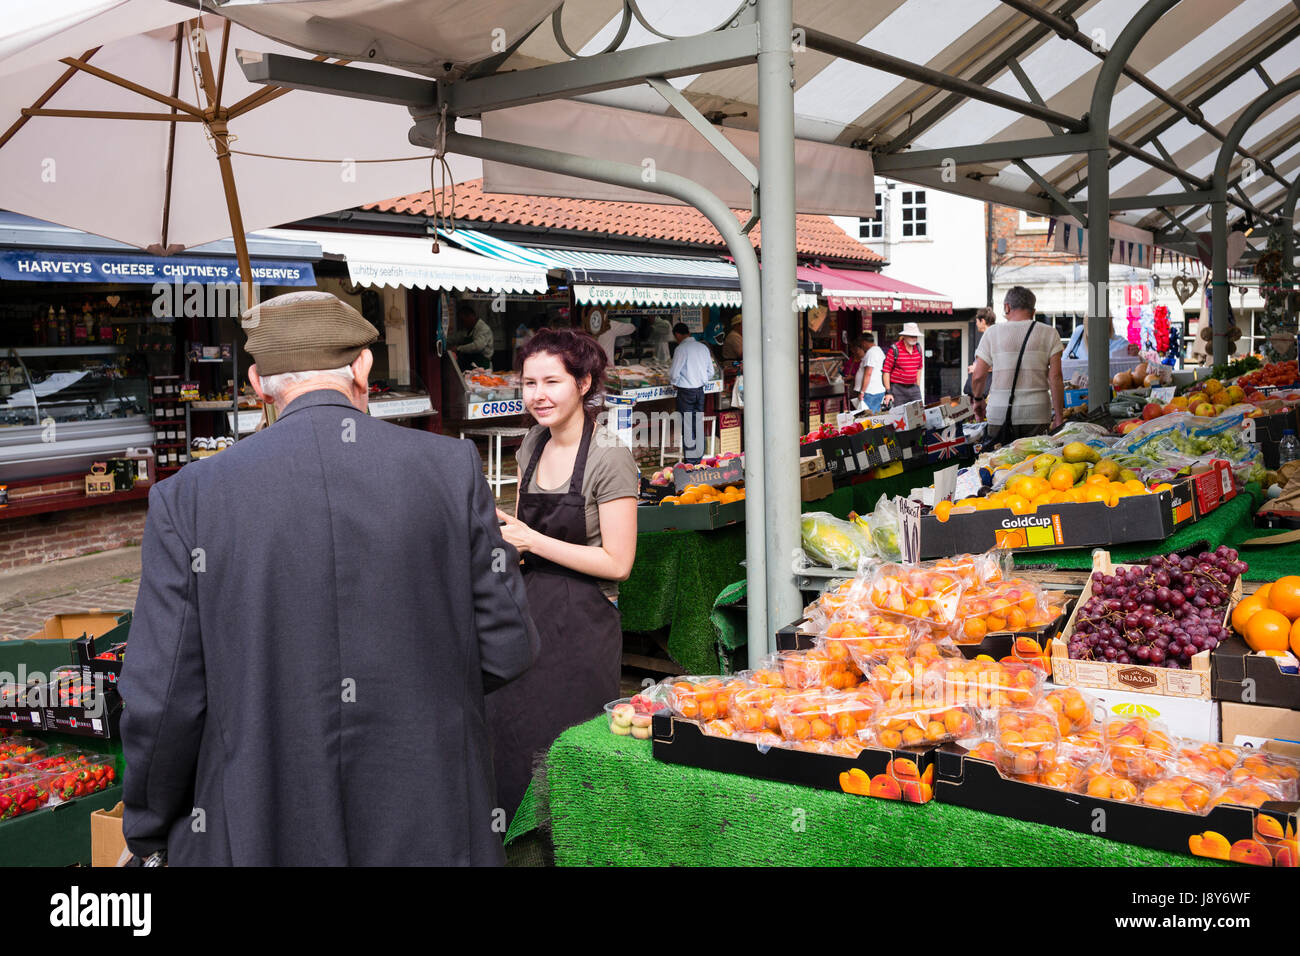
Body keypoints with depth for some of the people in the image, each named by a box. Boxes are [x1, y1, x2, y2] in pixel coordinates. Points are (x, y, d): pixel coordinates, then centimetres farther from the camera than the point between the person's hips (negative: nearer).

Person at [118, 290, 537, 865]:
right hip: (430, 826, 1)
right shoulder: (452, 467, -7)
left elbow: (164, 699, -8)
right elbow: (506, 648, -3)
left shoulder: (189, 497, -8)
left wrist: (148, 827, 9)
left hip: (257, 832, 0)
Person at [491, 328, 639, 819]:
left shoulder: (609, 458, -14)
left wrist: (534, 541, -17)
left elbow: (617, 562, -16)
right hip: (530, 612, 7)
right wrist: (493, 516, -2)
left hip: (581, 621, -7)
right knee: (509, 735, 12)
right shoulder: (532, 446, 8)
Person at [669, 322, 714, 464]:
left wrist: (675, 383, 5)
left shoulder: (681, 349, -15)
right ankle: (700, 456, 19)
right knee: (699, 423, 13)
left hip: (686, 391, -6)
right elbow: (710, 372, 11)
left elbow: (674, 373, -15)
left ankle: (690, 458, 6)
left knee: (687, 425, 2)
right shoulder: (703, 347, 6)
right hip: (700, 390, 6)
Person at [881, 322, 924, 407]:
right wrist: (888, 392, -12)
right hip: (898, 388, -5)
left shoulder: (918, 349, 8)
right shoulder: (894, 349, -10)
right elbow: (886, 371, -9)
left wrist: (918, 387, 18)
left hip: (913, 388, 5)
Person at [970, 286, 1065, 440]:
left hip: (1000, 414, 0)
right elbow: (1055, 377, -2)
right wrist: (1059, 416, 2)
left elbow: (978, 377, 3)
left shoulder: (992, 333, 5)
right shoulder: (1048, 333, 5)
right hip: (1036, 415, 0)